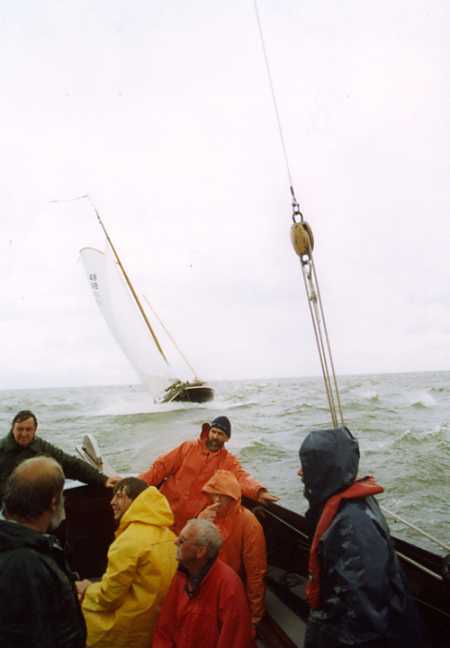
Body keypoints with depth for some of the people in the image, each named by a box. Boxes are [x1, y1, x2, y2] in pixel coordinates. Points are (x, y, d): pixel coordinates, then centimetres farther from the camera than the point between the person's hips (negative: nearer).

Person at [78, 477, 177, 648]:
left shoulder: (130, 540, -23)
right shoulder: (167, 535, 0)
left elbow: (109, 596, -16)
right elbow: (143, 585, 8)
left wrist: (86, 589, 3)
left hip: (125, 629, -7)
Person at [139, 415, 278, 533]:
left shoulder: (228, 461, -4)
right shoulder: (188, 447, -4)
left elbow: (241, 477, -21)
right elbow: (162, 466, -2)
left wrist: (259, 492, -42)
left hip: (193, 520, 0)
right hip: (166, 509, 1)